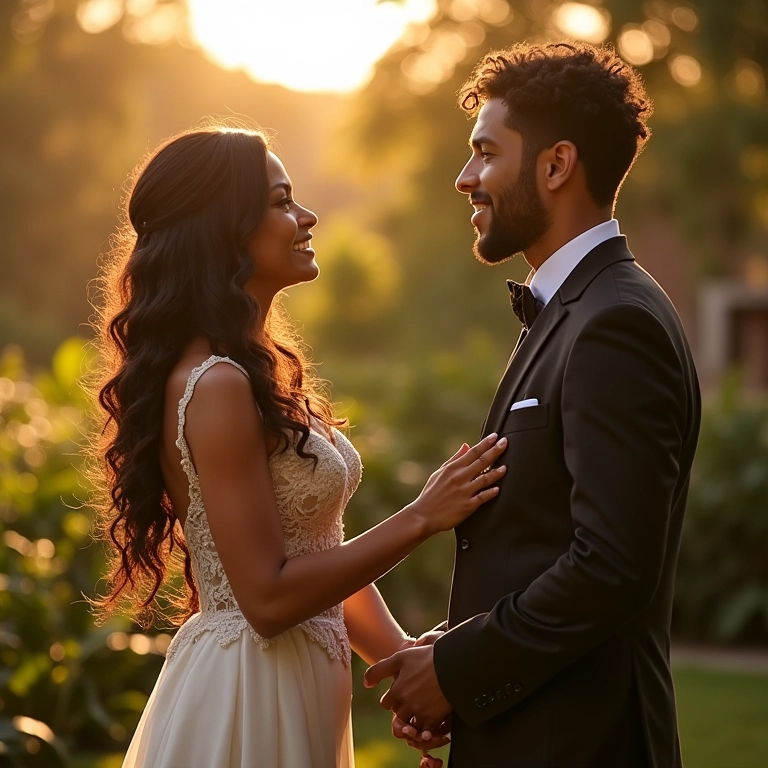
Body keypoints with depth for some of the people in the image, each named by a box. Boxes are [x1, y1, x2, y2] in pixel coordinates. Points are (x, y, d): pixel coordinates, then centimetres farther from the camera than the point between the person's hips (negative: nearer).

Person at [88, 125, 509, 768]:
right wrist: (422, 518, -18)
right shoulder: (215, 387, -20)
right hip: (248, 696, -9)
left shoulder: (259, 370, 9)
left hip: (297, 686, 9)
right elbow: (269, 598, -21)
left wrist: (405, 658, 0)